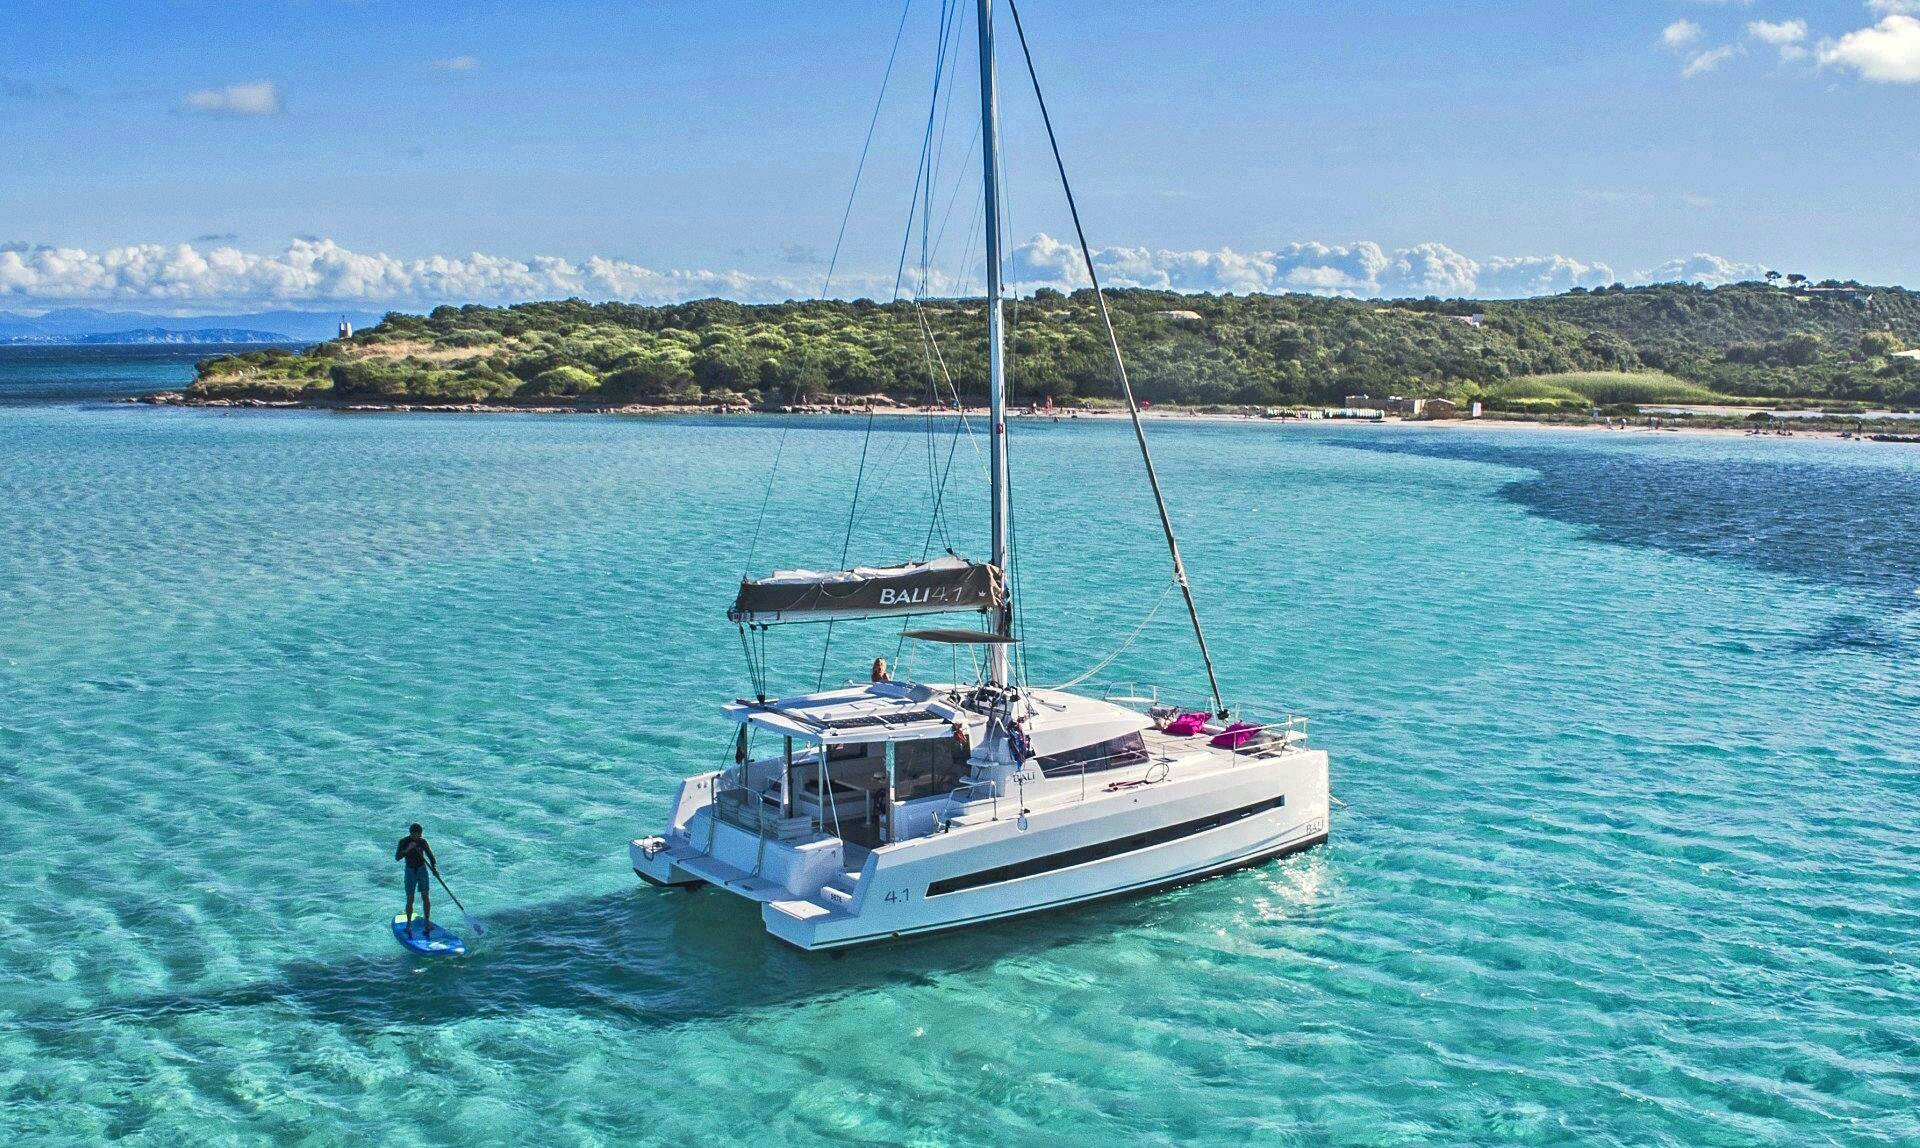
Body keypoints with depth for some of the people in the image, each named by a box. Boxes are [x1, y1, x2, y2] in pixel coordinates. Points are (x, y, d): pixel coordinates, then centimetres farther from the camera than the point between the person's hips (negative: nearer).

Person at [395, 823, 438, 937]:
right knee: (410, 900, 1)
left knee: (425, 897, -3)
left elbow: (430, 855, 5)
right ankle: (409, 924, 17)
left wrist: (434, 868, -7)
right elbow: (397, 858, -17)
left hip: (422, 870, 1)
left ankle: (427, 922, 3)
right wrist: (407, 849, -30)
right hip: (410, 872, -1)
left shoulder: (422, 842, -3)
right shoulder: (403, 842, -8)